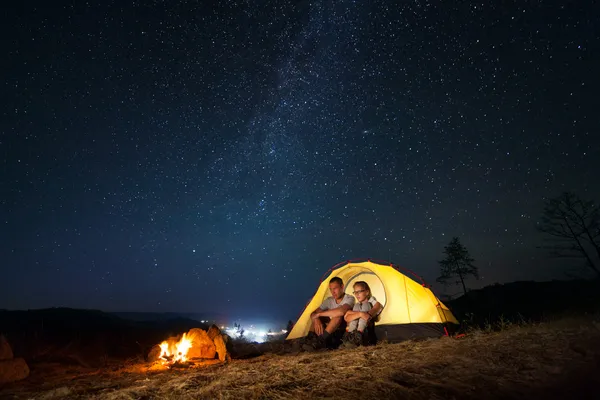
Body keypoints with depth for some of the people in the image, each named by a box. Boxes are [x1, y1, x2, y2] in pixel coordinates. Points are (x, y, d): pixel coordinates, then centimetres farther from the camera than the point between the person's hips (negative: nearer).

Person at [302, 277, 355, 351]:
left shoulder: (349, 298, -15)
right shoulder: (329, 300, 3)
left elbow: (341, 311, -38)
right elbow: (313, 313, -1)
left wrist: (319, 314, -30)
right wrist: (316, 320, -28)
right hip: (332, 331, 6)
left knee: (338, 315, -32)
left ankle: (320, 341, -34)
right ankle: (310, 339, -22)